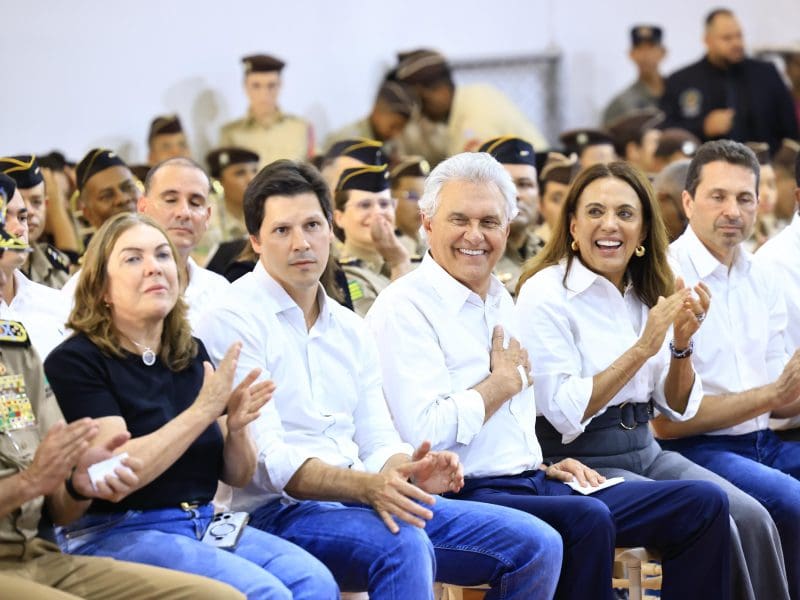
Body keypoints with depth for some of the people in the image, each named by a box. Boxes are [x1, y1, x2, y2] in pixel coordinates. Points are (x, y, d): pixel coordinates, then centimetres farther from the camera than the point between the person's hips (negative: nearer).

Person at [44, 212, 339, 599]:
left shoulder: (192, 356, 13)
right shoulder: (75, 361, -6)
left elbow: (237, 476, 14)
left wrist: (236, 428, -8)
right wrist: (203, 411, -20)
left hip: (203, 523, 6)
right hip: (115, 534, -6)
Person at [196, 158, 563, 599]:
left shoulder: (349, 329, 18)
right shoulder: (234, 322, -6)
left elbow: (377, 444, 14)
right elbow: (269, 460, -15)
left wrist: (408, 472, -11)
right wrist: (369, 485, -29)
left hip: (361, 502, 8)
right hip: (276, 513, -7)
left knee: (536, 545, -5)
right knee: (403, 546, -38)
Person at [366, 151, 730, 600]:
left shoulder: (500, 299, 19)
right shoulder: (403, 309, -9)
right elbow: (425, 433, -21)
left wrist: (542, 465, 13)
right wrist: (503, 381, -7)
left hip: (531, 482, 9)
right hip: (466, 494, -9)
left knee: (703, 503, -1)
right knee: (587, 519, -37)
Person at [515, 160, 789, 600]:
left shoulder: (648, 293, 10)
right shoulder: (544, 294, -10)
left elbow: (678, 409, 11)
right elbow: (565, 414, -17)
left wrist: (682, 344, -7)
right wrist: (642, 348, -22)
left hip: (645, 452, 6)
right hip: (578, 462, -6)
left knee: (752, 520, -18)